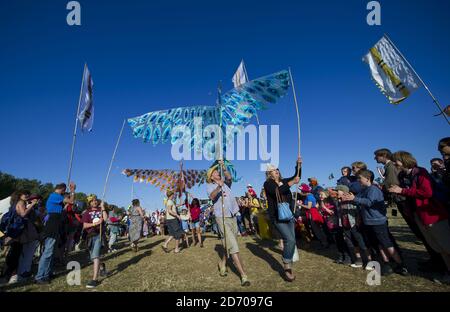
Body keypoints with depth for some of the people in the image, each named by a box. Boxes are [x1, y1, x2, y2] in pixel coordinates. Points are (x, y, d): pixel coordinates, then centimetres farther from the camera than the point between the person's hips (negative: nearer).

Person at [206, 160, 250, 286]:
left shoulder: (225, 183, 13)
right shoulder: (209, 186, 0)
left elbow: (229, 177, -10)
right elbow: (212, 196, -22)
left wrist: (223, 167, -25)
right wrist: (218, 187, -41)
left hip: (232, 217, 5)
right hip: (222, 218, -5)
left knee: (229, 245, 16)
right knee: (233, 247, -9)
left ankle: (222, 264, 39)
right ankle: (243, 276, -7)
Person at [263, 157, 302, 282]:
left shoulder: (283, 181, 12)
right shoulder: (267, 184, -6)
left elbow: (297, 177, 13)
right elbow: (277, 192, -23)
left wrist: (298, 165, -2)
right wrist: (292, 182, -22)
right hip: (277, 216, -6)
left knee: (291, 241, 7)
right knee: (290, 240, -17)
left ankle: (288, 266, 22)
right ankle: (287, 269, -4)